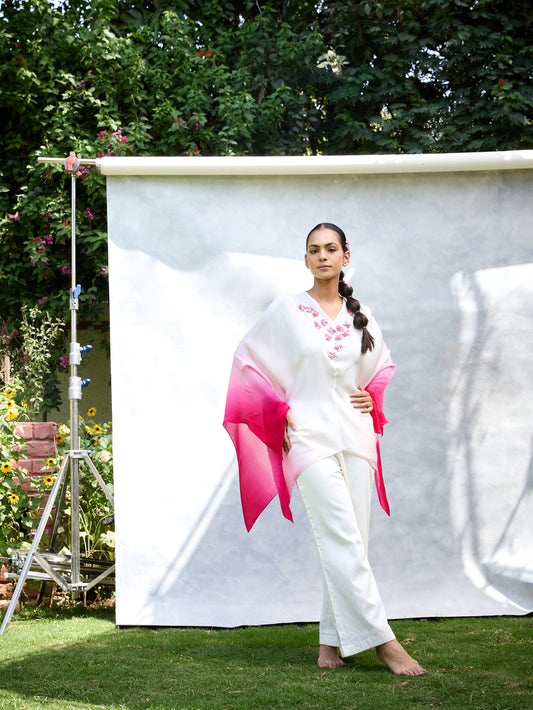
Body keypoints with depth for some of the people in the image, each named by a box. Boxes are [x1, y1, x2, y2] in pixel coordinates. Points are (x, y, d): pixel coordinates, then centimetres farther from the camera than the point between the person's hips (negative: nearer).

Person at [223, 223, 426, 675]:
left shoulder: (361, 315, 11)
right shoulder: (286, 311, 1)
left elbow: (384, 365, 27)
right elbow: (248, 358, 8)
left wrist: (375, 397, 8)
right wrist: (278, 410, 0)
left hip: (355, 432, 4)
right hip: (310, 434, -4)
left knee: (352, 541, 2)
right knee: (341, 538, -12)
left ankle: (332, 639, 10)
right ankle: (381, 639, -11)